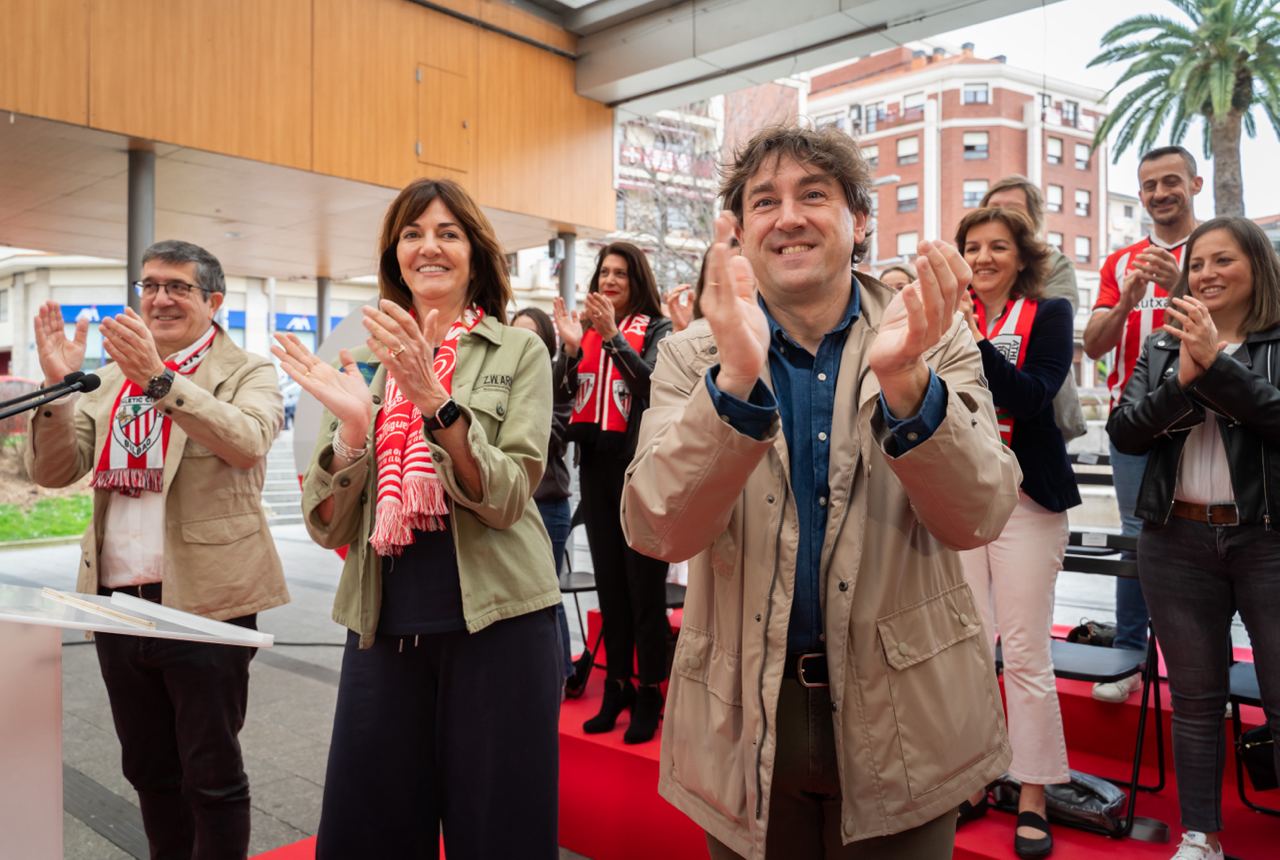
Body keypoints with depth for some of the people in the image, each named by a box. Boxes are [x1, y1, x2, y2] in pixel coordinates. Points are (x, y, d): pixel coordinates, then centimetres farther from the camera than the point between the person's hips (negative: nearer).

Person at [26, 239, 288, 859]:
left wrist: (159, 378, -31)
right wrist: (59, 385, -10)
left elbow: (247, 441, -22)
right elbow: (52, 470, 5)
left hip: (204, 601, -5)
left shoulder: (247, 373, -2)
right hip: (117, 601, 6)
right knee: (149, 771, 19)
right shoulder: (110, 378, 13)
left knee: (212, 776, 5)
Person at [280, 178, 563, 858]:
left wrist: (435, 400, -25)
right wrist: (351, 425, -13)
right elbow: (327, 527, 4)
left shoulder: (519, 352, 0)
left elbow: (507, 498, -12)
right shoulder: (365, 362, 9)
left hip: (495, 623, -2)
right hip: (384, 625, 3)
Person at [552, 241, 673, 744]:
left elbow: (653, 381, -17)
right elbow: (563, 395, 4)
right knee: (608, 580, 10)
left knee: (644, 583, -2)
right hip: (596, 463, 5)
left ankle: (649, 694, 9)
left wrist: (612, 336, -24)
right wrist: (571, 348, -11)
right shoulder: (585, 328, 11)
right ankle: (616, 686, 21)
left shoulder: (655, 329, 0)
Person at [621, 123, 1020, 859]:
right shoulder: (695, 357, -4)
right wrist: (737, 378, -32)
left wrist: (904, 378, -31)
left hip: (902, 715, 0)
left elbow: (978, 516, -14)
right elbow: (658, 530, -17)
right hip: (746, 715, 0)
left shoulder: (935, 340, -3)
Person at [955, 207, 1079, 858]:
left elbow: (1033, 396, -13)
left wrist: (972, 337, -21)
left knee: (1026, 655, -1)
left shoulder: (1049, 314, 3)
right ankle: (972, 784, 20)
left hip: (1023, 500, -2)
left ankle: (1032, 800, 14)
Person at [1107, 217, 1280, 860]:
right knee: (1195, 697, 10)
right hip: (1177, 541, 3)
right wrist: (1183, 379, -14)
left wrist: (1216, 362, -21)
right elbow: (1123, 433, -1)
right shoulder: (1162, 347, 10)